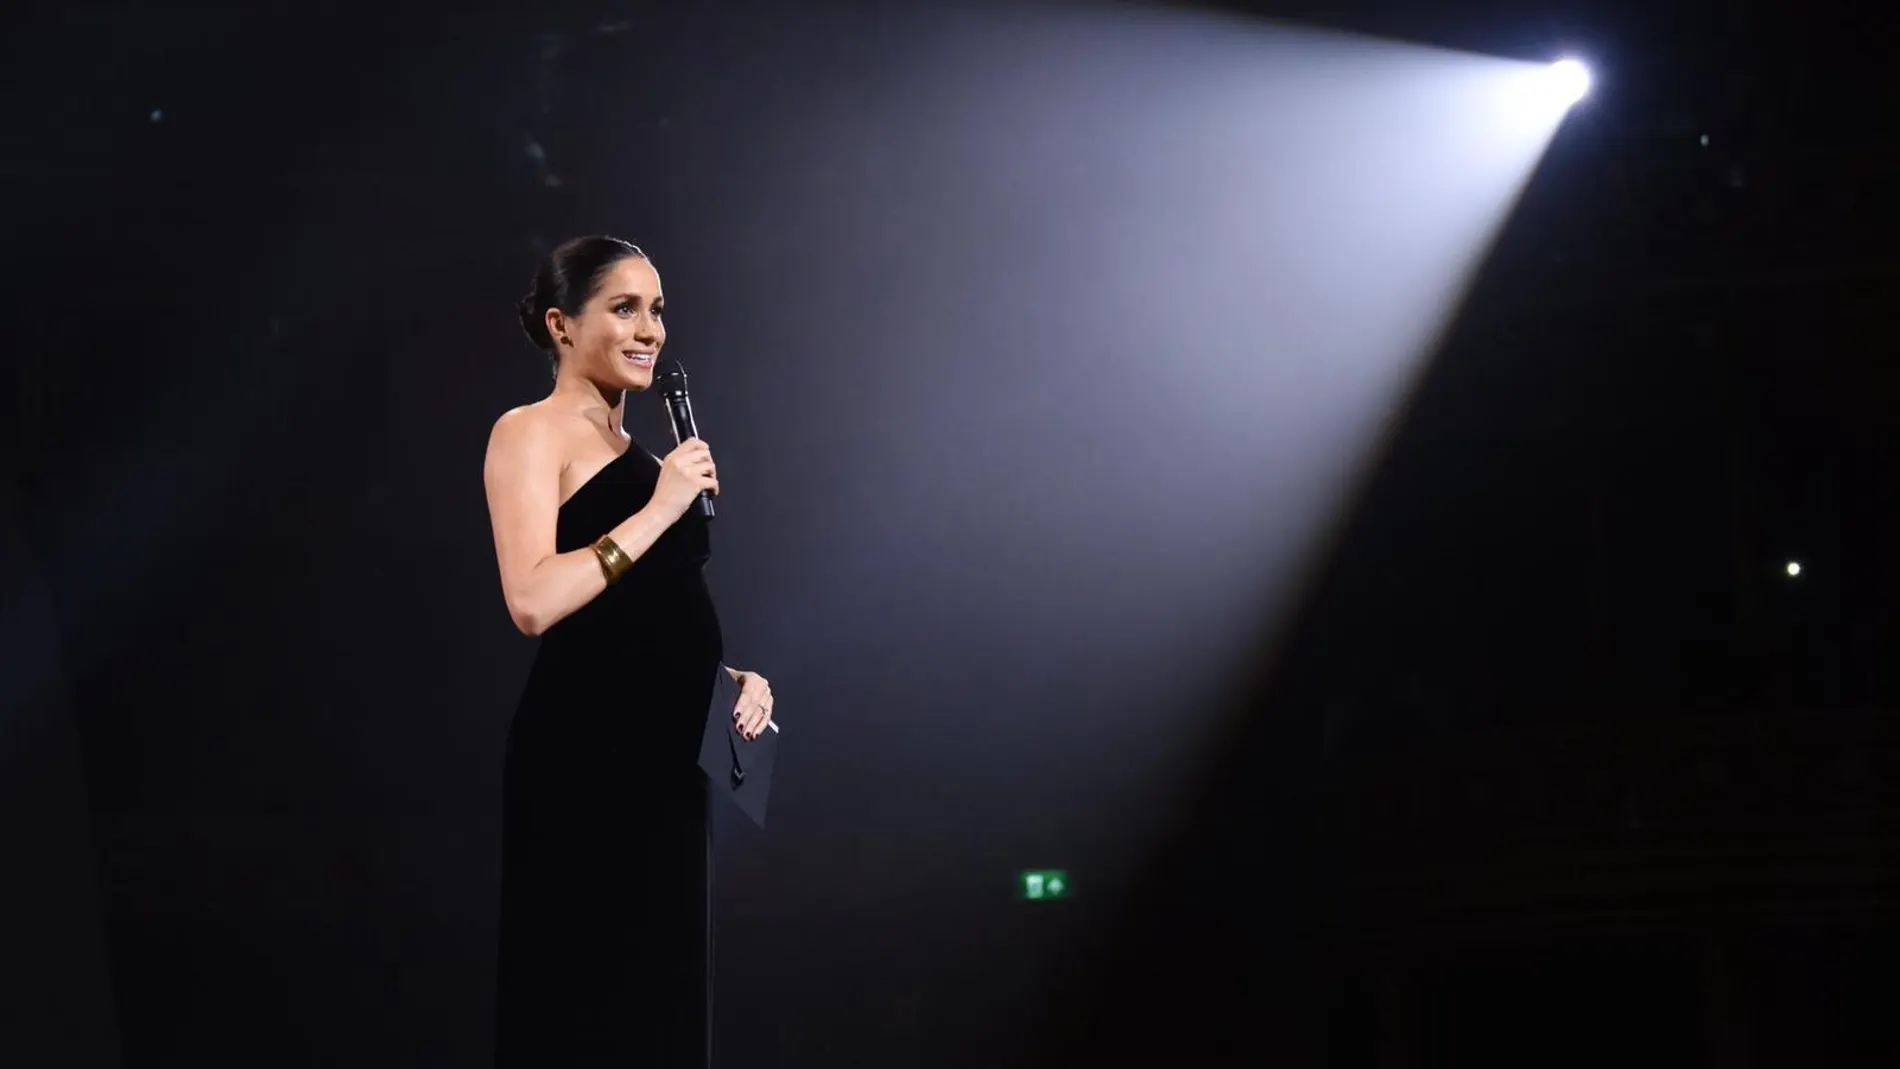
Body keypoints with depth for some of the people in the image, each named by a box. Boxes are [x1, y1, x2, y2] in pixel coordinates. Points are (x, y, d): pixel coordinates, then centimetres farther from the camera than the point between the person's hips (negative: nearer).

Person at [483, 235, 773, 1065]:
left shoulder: (632, 450, 20)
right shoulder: (530, 434, -4)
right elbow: (534, 601, -19)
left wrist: (729, 678, 9)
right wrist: (658, 511, -15)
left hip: (662, 760, 9)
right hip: (583, 757, -9)